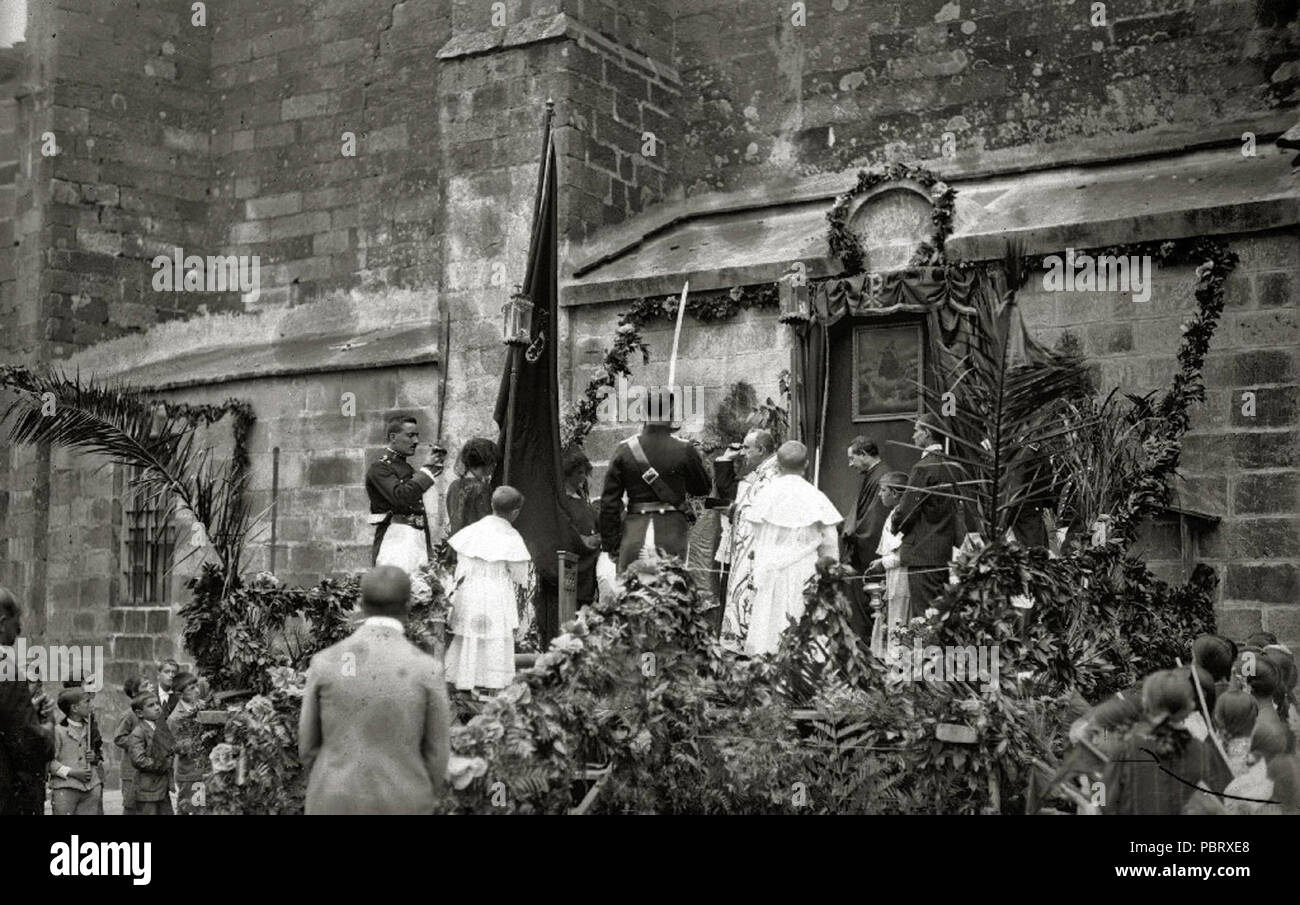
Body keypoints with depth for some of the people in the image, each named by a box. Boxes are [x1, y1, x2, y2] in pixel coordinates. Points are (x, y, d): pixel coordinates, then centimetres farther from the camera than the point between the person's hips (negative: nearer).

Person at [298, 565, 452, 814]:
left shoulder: (325, 664, -10)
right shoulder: (427, 671, -15)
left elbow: (309, 744, 0)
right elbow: (436, 755, -7)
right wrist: (424, 806, 11)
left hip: (339, 806, 1)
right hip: (398, 808, -1)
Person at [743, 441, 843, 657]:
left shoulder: (766, 494, -2)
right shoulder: (815, 497, -6)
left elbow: (757, 536, 4)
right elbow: (829, 541, -3)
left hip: (770, 569, 1)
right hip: (804, 570, -1)